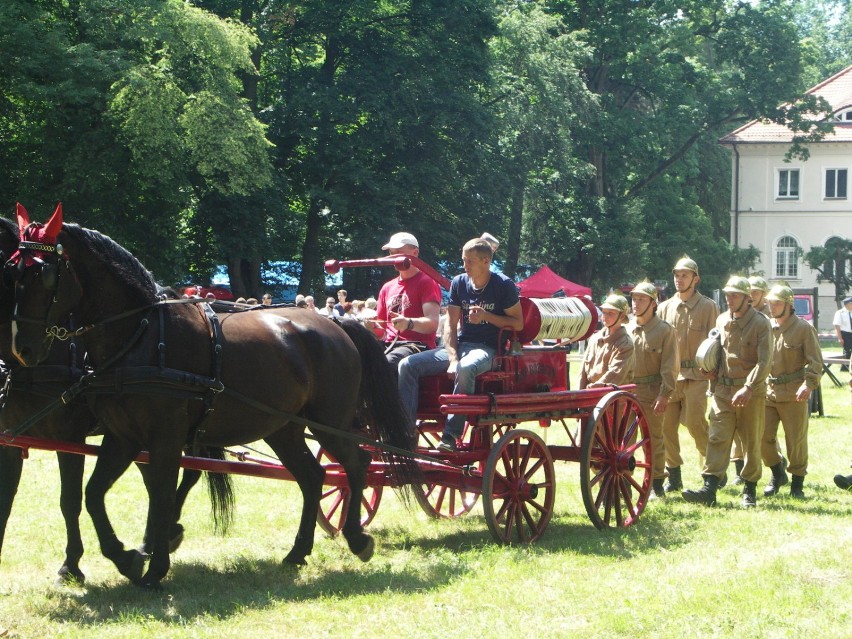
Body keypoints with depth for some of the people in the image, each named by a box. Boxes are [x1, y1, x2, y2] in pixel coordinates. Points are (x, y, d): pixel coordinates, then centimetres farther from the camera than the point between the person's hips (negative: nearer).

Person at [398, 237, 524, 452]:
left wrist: (486, 316, -16)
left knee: (466, 368, -41)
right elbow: (451, 324, 5)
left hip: (488, 348, -6)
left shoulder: (504, 286, -6)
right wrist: (453, 359, -10)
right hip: (460, 344, 6)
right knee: (408, 364, -13)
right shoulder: (459, 283, 7)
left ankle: (451, 436, -38)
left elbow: (518, 324, -3)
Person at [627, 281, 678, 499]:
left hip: (651, 391, -4)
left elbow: (670, 367, -7)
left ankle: (656, 486, 12)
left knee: (654, 439, 3)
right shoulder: (627, 330, 12)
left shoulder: (665, 330, -3)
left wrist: (664, 395, -14)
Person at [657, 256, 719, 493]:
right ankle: (673, 475, 12)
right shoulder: (665, 308, 13)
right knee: (666, 425, 1)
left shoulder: (708, 307, 3)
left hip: (696, 375, -4)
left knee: (695, 422, -13)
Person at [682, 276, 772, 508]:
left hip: (752, 393, -4)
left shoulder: (760, 324, -7)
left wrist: (748, 388, -24)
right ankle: (709, 489, -12)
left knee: (752, 443, 5)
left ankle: (750, 490, 17)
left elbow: (764, 362, -15)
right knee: (717, 438, -6)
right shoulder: (721, 321, 10)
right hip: (723, 390, 4)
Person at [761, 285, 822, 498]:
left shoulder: (804, 329, -5)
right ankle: (777, 474, 25)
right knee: (763, 436, 3)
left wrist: (809, 384, -24)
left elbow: (815, 362, -9)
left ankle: (797, 483, 14)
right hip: (768, 391, 5)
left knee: (796, 440, 0)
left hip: (793, 393, -5)